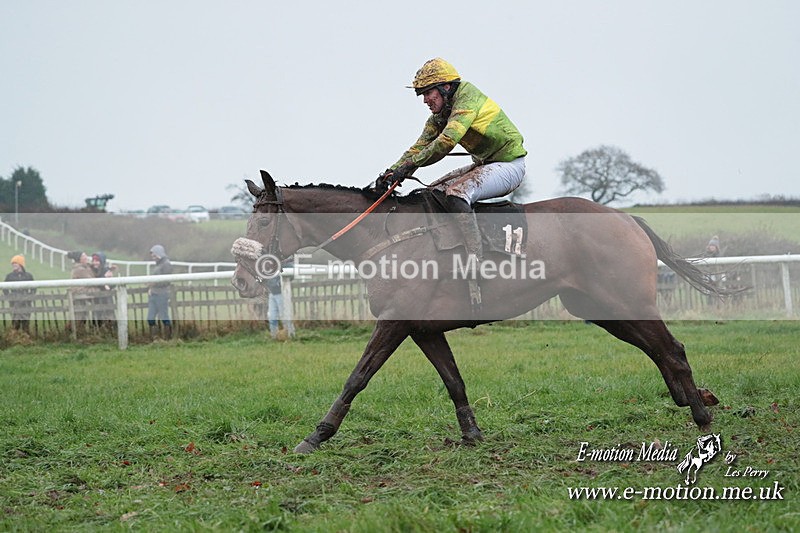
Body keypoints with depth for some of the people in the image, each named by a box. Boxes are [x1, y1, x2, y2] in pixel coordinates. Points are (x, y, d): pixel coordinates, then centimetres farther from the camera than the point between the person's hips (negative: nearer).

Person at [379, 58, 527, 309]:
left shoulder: (467, 97, -19)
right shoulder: (440, 114, 10)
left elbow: (447, 141, -31)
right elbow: (421, 146, 5)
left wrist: (408, 165, -28)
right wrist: (394, 171, -11)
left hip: (509, 164, -10)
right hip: (485, 164, 10)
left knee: (456, 193, -30)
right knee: (434, 192, 11)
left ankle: (474, 273, -39)